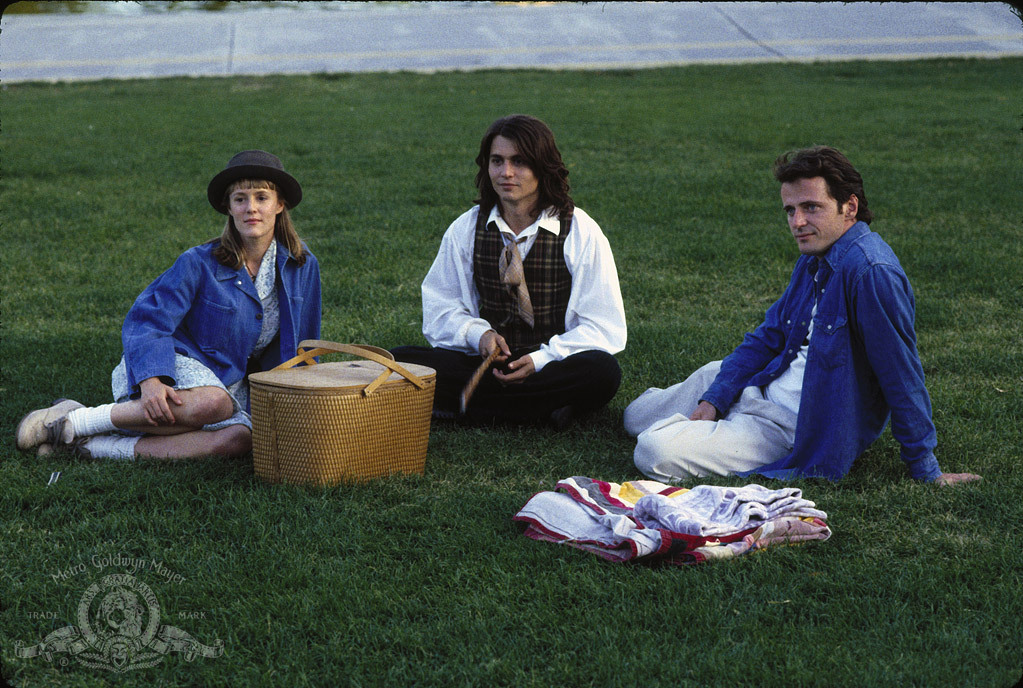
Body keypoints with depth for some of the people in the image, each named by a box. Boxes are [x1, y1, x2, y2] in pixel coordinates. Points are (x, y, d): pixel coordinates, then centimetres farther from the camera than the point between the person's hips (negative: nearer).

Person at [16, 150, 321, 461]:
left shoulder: (303, 266, 0)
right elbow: (144, 321, -16)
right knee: (211, 403, -41)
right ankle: (72, 420, -26)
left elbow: (301, 344, 13)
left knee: (239, 438, -34)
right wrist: (150, 381, -33)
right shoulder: (199, 263, -12)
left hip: (229, 380, 4)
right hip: (174, 362, -4)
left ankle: (93, 445, -30)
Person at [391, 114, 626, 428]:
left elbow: (604, 328, -4)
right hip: (486, 361, 2)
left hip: (552, 363, -1)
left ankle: (461, 405, -25)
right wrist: (478, 334, -13)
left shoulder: (580, 232, -4)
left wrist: (540, 360, -19)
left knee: (602, 371, -36)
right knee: (398, 361, -22)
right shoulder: (466, 229, 4)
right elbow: (440, 309, 10)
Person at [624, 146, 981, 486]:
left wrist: (926, 471, -18)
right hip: (767, 390, 9)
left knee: (655, 452, -18)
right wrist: (713, 400, 2)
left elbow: (902, 374, -23)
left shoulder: (870, 271, -26)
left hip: (801, 431, -9)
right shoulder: (815, 258, 6)